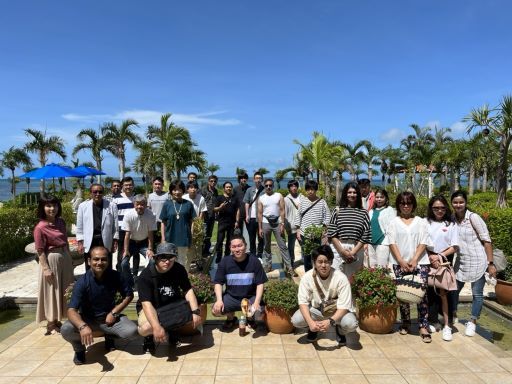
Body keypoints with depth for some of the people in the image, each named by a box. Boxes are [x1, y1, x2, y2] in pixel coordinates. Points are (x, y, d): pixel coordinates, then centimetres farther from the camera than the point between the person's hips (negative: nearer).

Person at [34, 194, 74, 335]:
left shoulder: (61, 222, 4)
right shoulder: (40, 227, -15)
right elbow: (40, 251, -15)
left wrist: (70, 258, 13)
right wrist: (46, 268, -18)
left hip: (65, 258, 7)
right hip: (51, 260, -7)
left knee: (64, 290, 15)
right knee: (52, 290, 5)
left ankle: (57, 320, 32)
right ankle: (51, 324, 20)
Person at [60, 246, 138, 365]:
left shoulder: (115, 276, -13)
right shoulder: (82, 282, -21)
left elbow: (129, 295, -1)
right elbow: (71, 310, -29)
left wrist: (114, 313, -14)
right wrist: (83, 326, -49)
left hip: (109, 316, 2)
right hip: (87, 319, -1)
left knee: (132, 331, -23)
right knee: (66, 330, -32)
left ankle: (109, 335, 13)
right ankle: (79, 347, 4)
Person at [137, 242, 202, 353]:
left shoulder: (179, 269, -12)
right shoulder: (146, 275, -25)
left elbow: (188, 290, -12)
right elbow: (147, 303, -32)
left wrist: (196, 312, -27)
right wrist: (157, 327, -45)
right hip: (151, 308, -4)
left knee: (196, 318, -17)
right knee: (146, 328, -36)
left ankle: (171, 329, 12)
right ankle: (149, 337, 4)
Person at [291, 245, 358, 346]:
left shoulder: (341, 278, -26)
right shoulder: (307, 277, -21)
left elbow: (343, 306, -24)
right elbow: (303, 302, -18)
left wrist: (330, 321, -39)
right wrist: (310, 322, -34)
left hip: (337, 311, -1)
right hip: (316, 309, 2)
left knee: (351, 324, -31)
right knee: (296, 320, -24)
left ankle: (340, 331, 8)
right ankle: (313, 329, 12)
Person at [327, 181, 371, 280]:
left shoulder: (363, 213, 7)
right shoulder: (338, 210, 4)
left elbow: (365, 236, 2)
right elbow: (332, 233, 0)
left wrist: (353, 252, -6)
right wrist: (342, 251, -8)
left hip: (356, 251, 1)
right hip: (338, 249, -1)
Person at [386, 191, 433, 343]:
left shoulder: (421, 222, 10)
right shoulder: (394, 222, 9)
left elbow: (423, 243, 2)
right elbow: (392, 243, 1)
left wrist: (414, 260, -10)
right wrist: (401, 261, -10)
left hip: (419, 262, 0)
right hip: (400, 263, 0)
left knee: (422, 293, -8)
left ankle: (424, 326, -4)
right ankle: (405, 323, 18)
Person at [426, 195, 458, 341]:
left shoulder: (451, 224, 2)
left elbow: (454, 247, 0)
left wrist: (440, 256, -11)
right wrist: (430, 257, -10)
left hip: (445, 261, -1)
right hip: (429, 261, 1)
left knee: (443, 292, -5)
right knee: (431, 291, 6)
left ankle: (446, 325, 3)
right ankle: (432, 321, 18)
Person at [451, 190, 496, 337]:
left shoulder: (473, 217, -12)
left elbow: (486, 240, -11)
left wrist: (490, 264, -14)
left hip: (477, 261, -5)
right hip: (460, 261, 5)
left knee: (477, 294, 6)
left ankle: (472, 322, 24)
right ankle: (453, 316, 33)